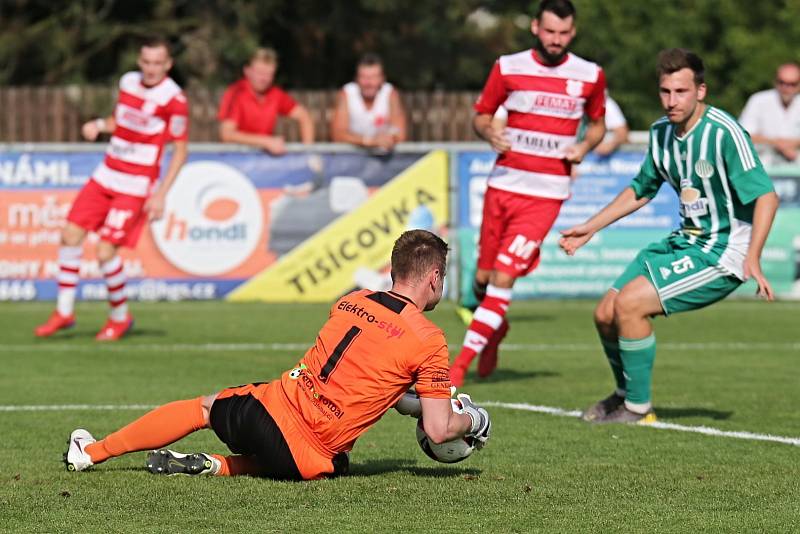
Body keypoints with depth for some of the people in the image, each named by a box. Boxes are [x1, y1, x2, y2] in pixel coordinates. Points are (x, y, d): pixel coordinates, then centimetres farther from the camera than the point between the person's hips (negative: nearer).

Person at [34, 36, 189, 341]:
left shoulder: (173, 99, -14)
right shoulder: (128, 82, 6)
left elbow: (180, 151, -10)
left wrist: (161, 195, -15)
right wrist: (99, 125, -1)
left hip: (136, 188, -7)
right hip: (106, 177, 7)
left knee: (106, 253, -13)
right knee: (71, 236, 0)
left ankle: (120, 317, 10)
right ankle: (64, 312, 14)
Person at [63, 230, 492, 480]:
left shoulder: (351, 302, 9)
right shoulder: (428, 341, -8)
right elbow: (439, 430, -8)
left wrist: (405, 402, 29)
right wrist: (471, 420, 14)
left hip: (269, 404, 4)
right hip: (306, 459, -4)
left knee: (202, 406, 32)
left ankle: (90, 452, 36)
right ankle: (216, 466, 9)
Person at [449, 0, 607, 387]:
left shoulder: (590, 76, 2)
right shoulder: (508, 68, 2)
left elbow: (598, 123, 17)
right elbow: (481, 115, 11)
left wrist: (585, 146, -4)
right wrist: (491, 133, -12)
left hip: (546, 194, -2)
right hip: (504, 183, 2)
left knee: (504, 278, -13)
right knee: (483, 277, 8)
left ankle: (461, 362, -8)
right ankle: (494, 328, 41)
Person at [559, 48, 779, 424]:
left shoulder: (724, 132, -21)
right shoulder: (661, 132, 4)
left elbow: (765, 195, -24)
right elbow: (640, 191, 21)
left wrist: (752, 258, -34)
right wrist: (590, 228, 21)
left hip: (722, 251, -8)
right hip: (686, 240, 8)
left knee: (629, 303, -20)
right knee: (606, 314, 5)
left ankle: (638, 408, -4)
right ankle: (626, 393, 32)